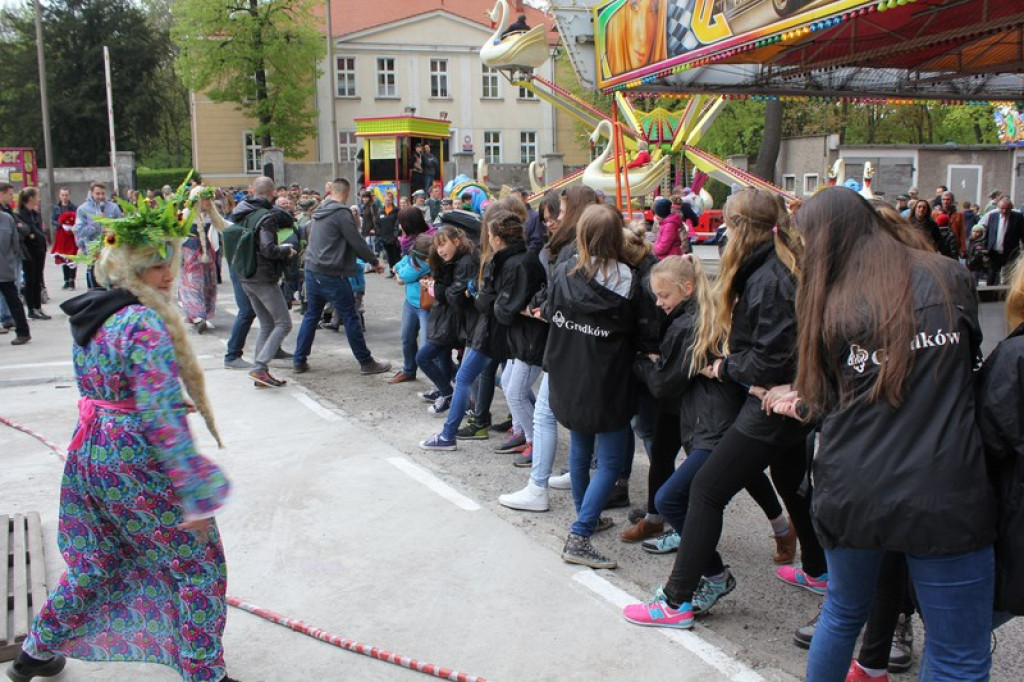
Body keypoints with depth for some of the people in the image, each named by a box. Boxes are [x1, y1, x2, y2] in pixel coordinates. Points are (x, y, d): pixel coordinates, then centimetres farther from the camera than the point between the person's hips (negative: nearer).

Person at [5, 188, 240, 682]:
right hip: (139, 468, -8)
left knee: (95, 565, 26)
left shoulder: (91, 315, 5)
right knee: (199, 567, 8)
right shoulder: (146, 324, -22)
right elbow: (162, 417, -26)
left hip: (89, 456, 9)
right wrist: (197, 491, -24)